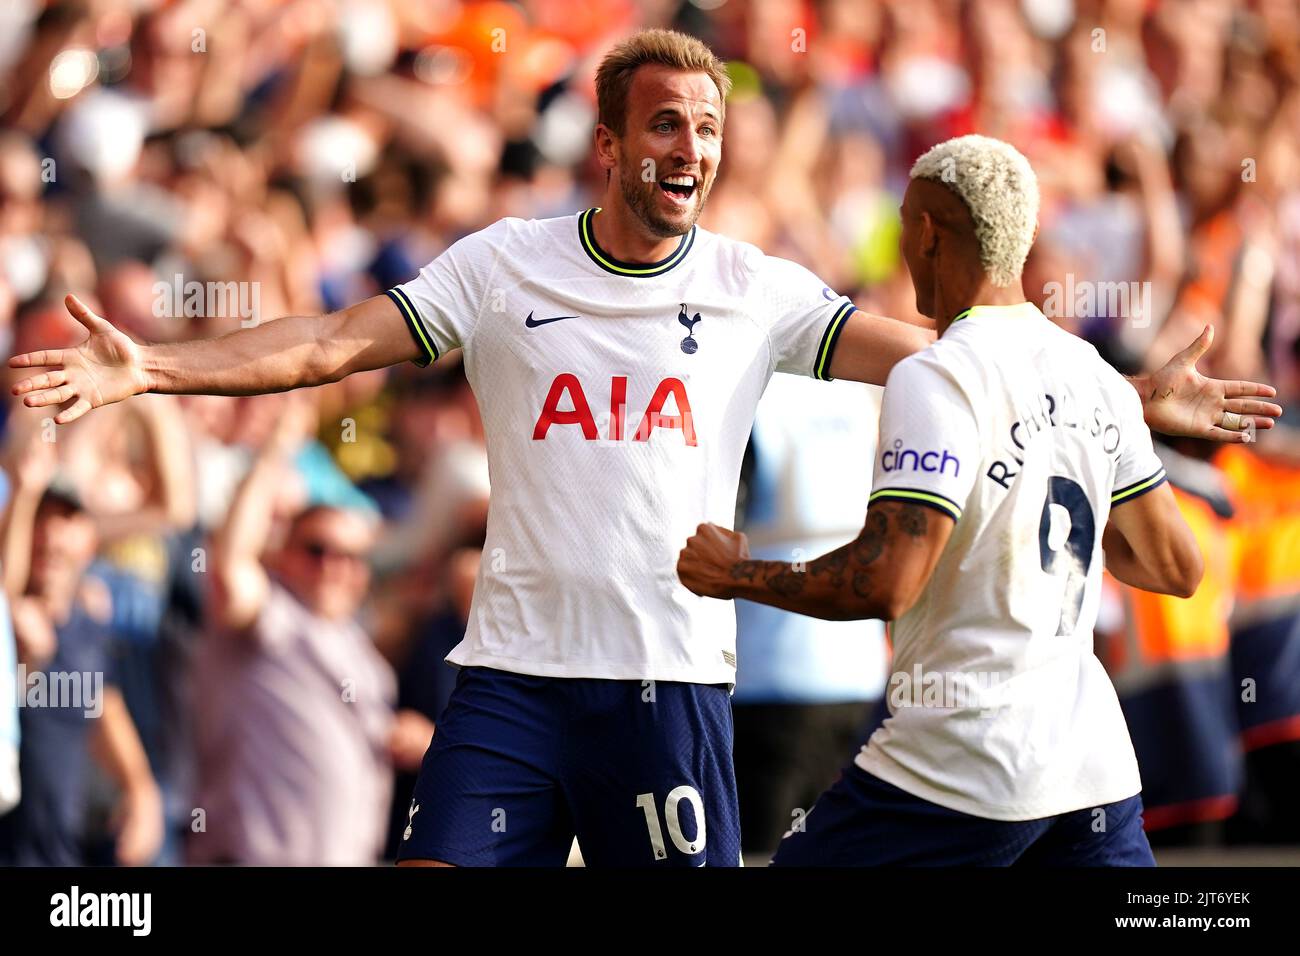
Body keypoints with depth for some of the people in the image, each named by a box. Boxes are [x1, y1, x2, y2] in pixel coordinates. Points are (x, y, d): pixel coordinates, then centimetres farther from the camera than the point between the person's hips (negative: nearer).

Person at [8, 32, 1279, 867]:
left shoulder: (753, 291, 4)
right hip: (514, 663, 0)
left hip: (671, 678, 0)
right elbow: (336, 341, -1)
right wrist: (150, 368, -13)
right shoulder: (502, 266, 3)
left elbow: (931, 361, 2)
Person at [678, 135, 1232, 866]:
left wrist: (739, 575, -6)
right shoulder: (1095, 377, 10)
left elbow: (886, 582, -20)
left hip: (965, 770, -7)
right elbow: (1178, 568, 16)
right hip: (1095, 764, 7)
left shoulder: (936, 380, -12)